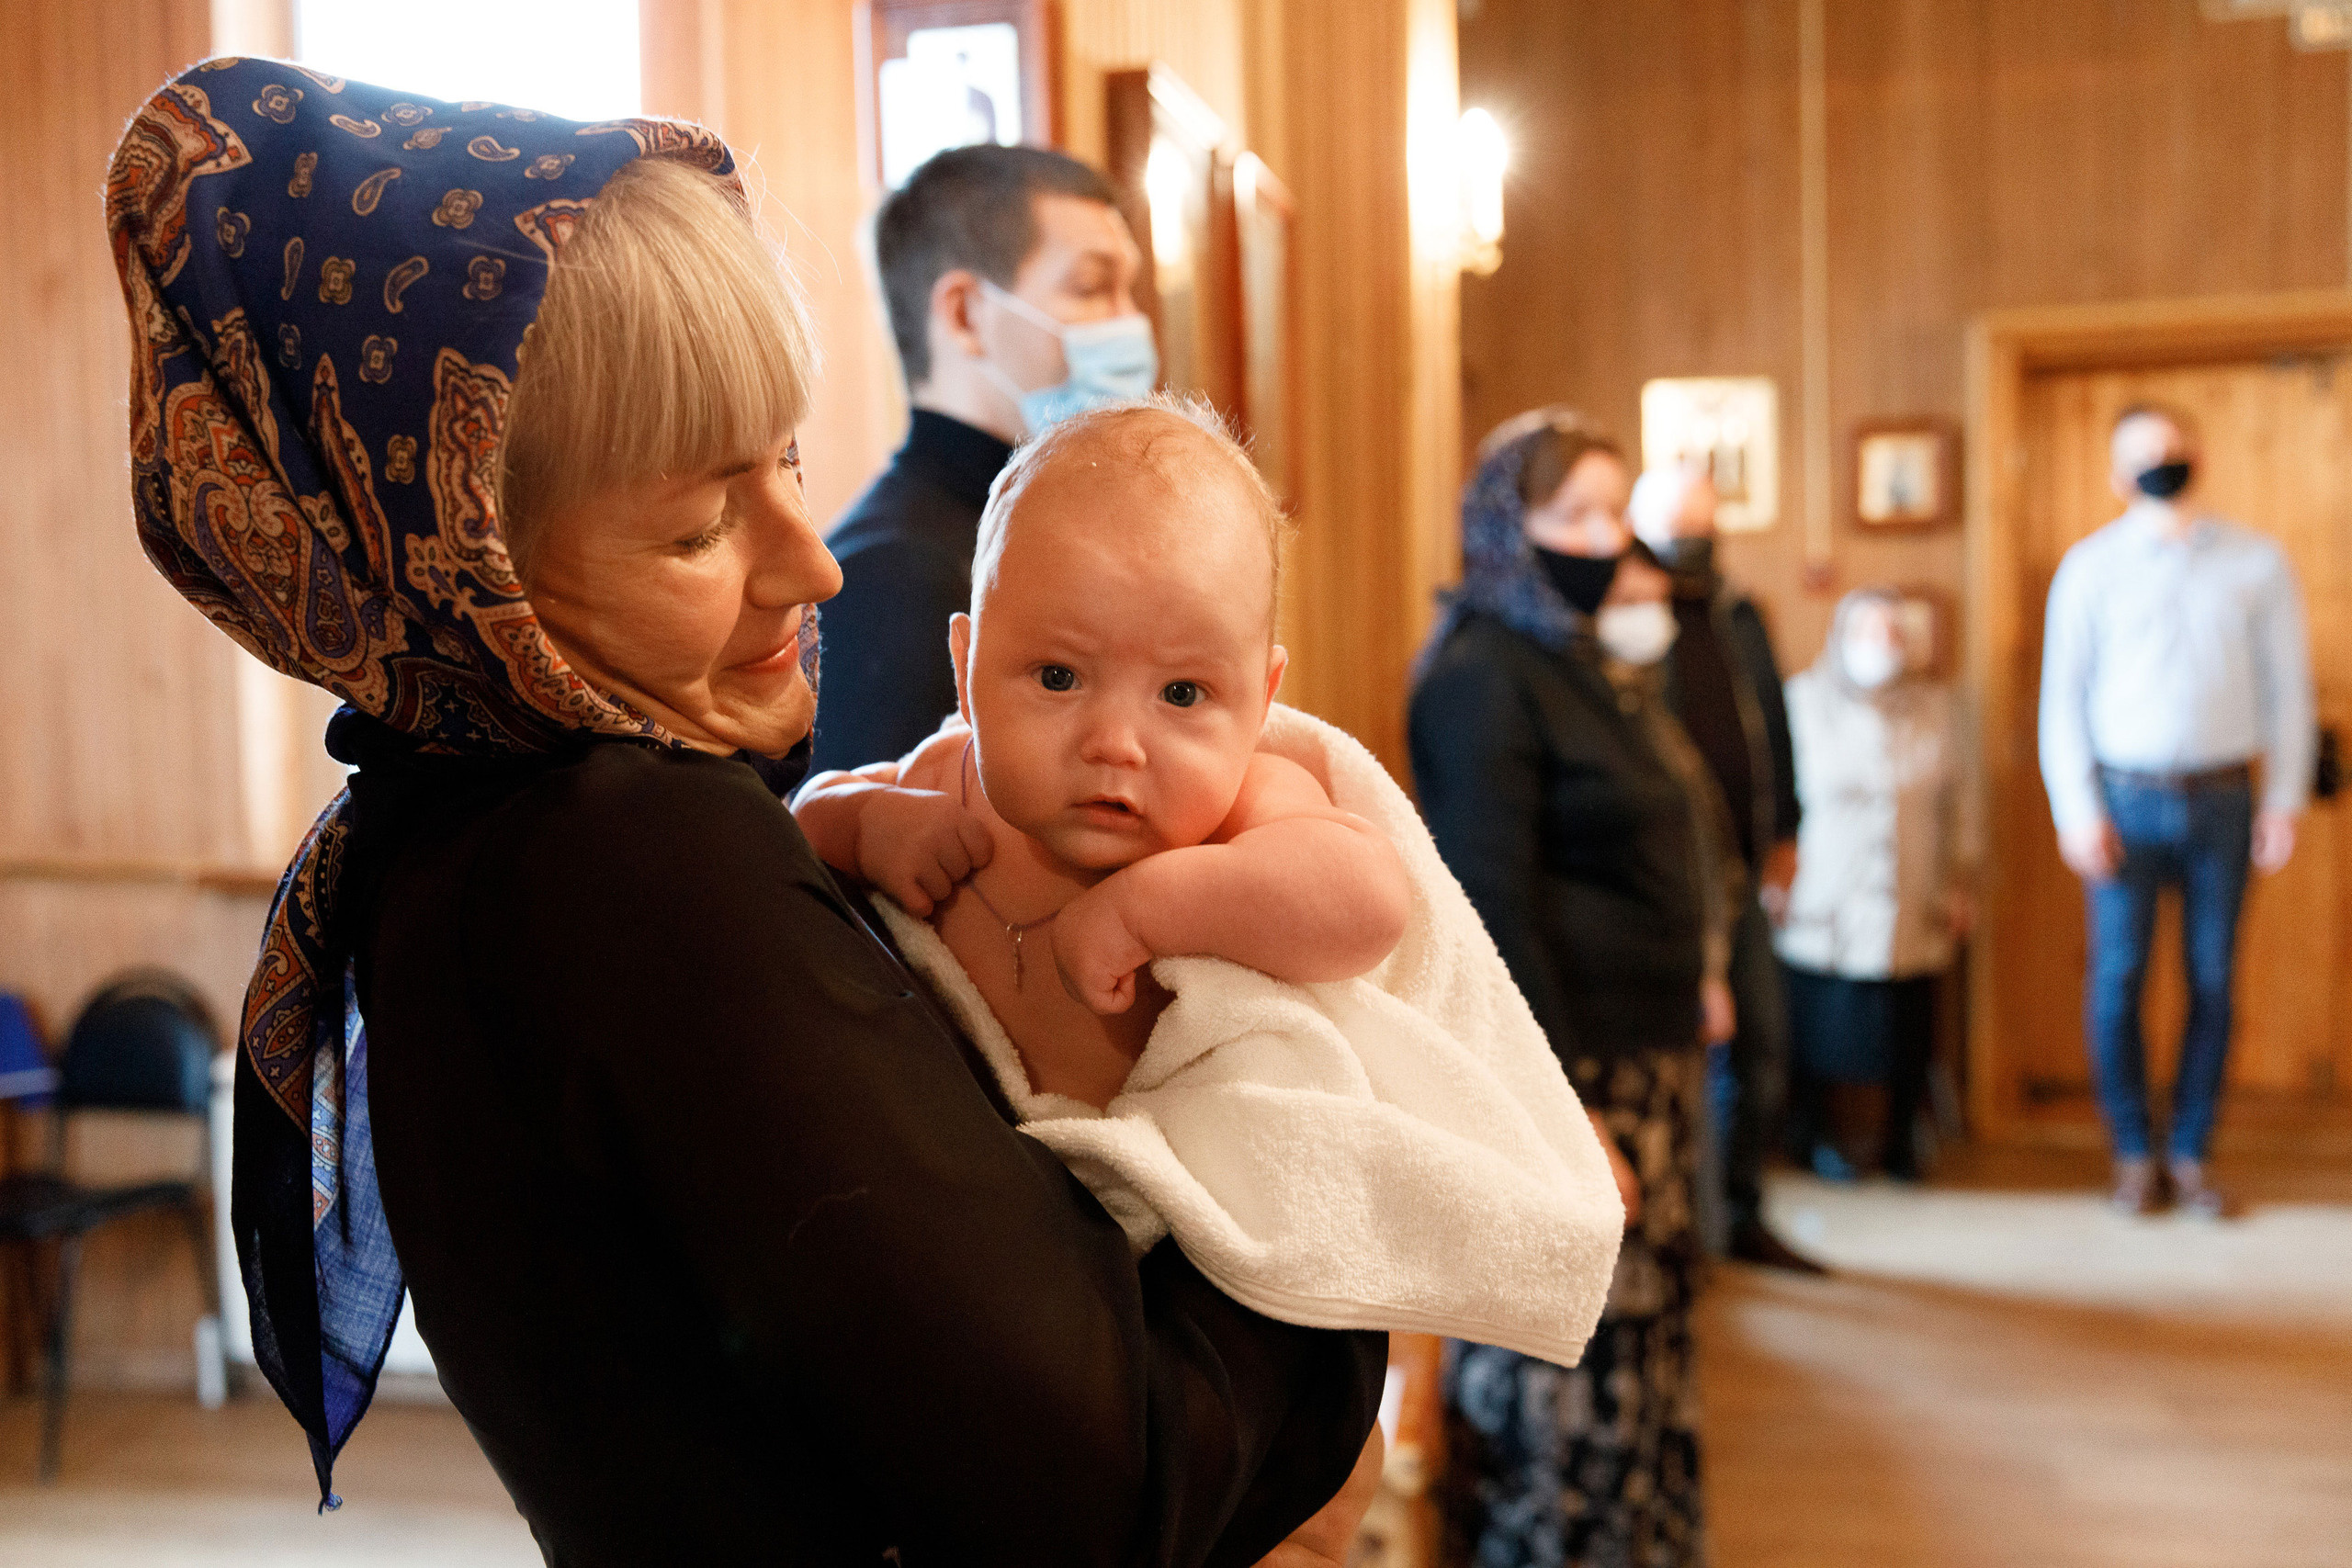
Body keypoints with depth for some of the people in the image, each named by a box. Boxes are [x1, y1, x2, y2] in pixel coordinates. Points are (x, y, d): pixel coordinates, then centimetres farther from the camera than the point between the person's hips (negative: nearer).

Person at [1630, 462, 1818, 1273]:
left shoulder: (1740, 617, 13)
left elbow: (1774, 728, 20)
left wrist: (1783, 835, 15)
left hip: (1741, 871, 6)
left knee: (1760, 1040, 10)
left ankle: (1743, 1215, 26)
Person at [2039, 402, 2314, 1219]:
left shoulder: (2257, 563, 5)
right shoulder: (2090, 567, 1)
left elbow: (2286, 684, 7)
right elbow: (2063, 693, -1)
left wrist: (2285, 800, 1)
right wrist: (2075, 810, -7)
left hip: (2222, 798, 1)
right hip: (2125, 798, -1)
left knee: (2212, 979, 6)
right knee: (2117, 976, 0)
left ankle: (2191, 1152, 19)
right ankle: (2133, 1153, 15)